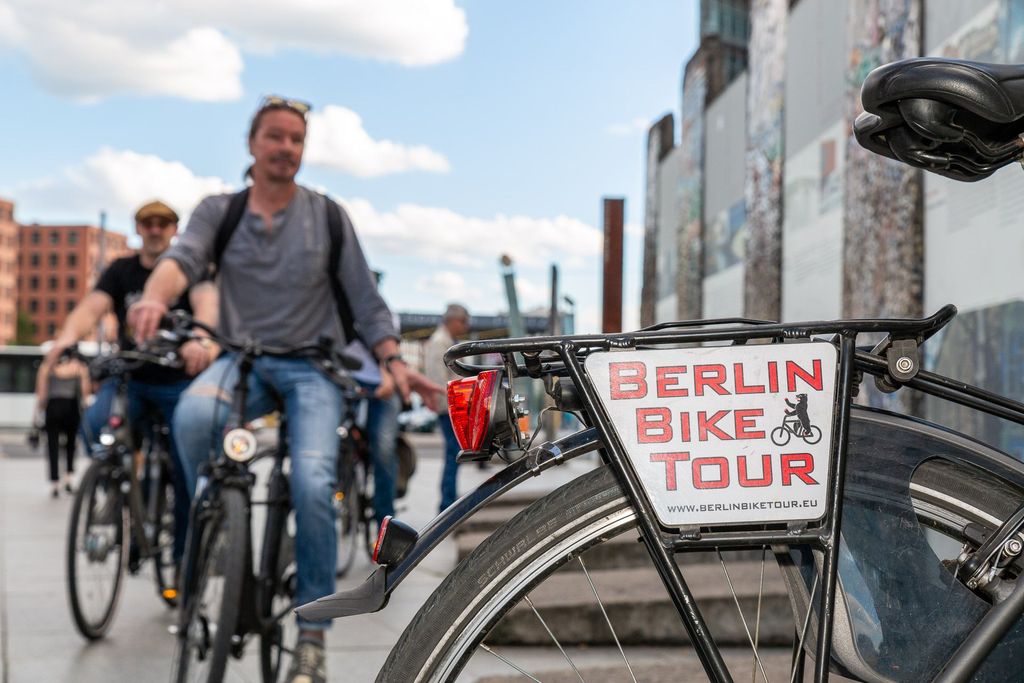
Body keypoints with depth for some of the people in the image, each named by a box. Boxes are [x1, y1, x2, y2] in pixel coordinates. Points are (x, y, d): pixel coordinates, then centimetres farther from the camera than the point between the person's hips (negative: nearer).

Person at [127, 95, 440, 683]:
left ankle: (312, 634, -9)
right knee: (193, 416, -35)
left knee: (312, 484, -24)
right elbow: (183, 258, -13)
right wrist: (155, 299, -36)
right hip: (242, 360, 1)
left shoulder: (328, 216, 6)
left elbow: (364, 299, 6)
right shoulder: (219, 211, 7)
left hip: (313, 366, -1)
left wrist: (394, 360, -9)